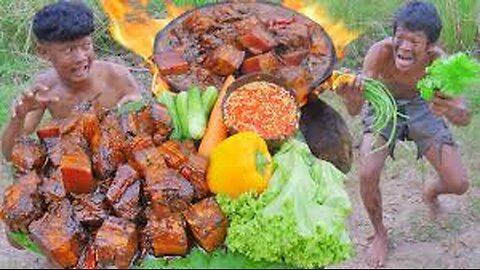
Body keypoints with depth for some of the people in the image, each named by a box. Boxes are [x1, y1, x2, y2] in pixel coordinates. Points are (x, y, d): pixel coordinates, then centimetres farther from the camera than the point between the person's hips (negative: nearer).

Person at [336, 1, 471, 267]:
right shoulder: (380, 52, -34)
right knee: (367, 175, -23)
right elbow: (354, 111, -38)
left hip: (422, 107, 1)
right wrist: (351, 97, -63)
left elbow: (464, 117, -34)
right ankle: (379, 233, 8)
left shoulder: (439, 61, -31)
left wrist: (450, 110, -59)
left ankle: (431, 191, 35)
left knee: (459, 185, -5)